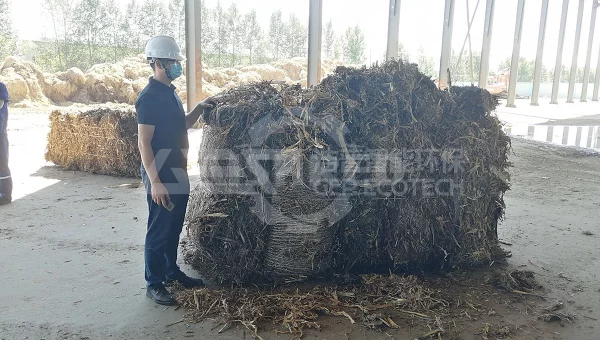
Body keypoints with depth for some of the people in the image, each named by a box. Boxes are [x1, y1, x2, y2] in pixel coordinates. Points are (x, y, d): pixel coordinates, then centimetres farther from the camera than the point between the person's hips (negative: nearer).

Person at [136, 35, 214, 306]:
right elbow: (144, 143, -20)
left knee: (174, 227, 18)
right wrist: (154, 181, -23)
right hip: (161, 176, -9)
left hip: (177, 173, 9)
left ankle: (171, 271, 32)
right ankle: (154, 284, 14)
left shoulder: (170, 93, 12)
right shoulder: (149, 97, -16)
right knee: (159, 230, 1)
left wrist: (199, 109, 9)